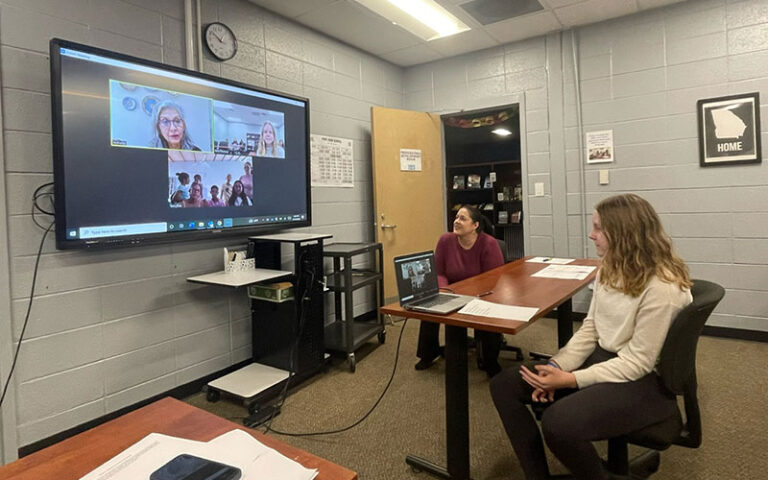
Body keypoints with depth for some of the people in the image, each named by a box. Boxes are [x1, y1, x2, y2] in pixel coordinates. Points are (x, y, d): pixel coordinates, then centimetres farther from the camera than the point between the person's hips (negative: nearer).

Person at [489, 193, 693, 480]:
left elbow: (638, 363, -21)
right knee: (504, 386, -4)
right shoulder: (610, 269, 3)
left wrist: (570, 380, -23)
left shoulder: (662, 288, -23)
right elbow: (590, 328, 6)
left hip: (644, 380, -8)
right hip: (602, 358, 8)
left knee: (558, 422, -33)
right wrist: (557, 366, -7)